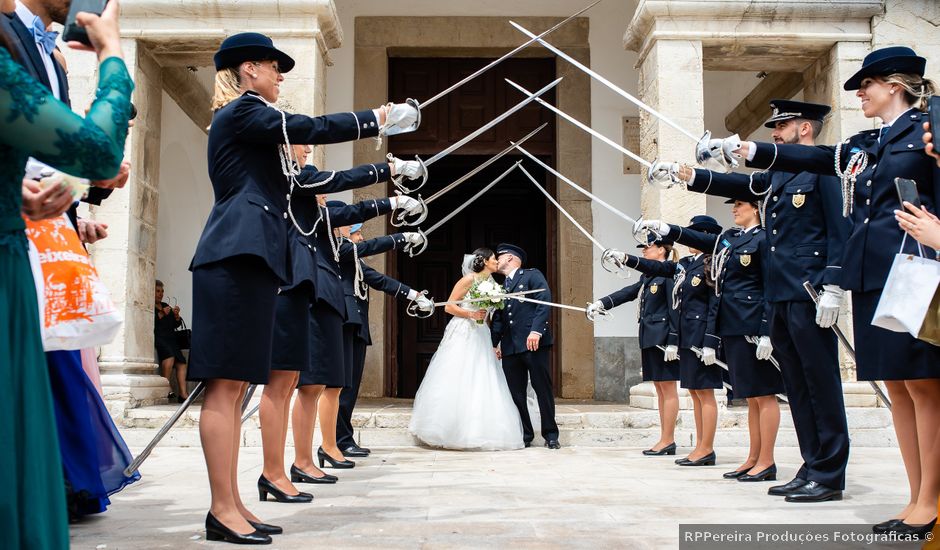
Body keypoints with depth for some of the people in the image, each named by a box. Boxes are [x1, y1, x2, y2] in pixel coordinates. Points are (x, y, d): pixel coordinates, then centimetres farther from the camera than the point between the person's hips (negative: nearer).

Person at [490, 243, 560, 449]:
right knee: (516, 393, 4)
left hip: (534, 342, -6)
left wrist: (536, 331, -20)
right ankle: (524, 435, 12)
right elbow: (498, 318, 18)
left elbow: (544, 302, -9)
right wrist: (495, 342, 5)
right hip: (510, 347, 6)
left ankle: (550, 435, 7)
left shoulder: (532, 276, 3)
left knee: (543, 389, -1)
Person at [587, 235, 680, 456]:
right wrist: (602, 303, 1)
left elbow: (675, 309, -15)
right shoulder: (647, 276, 16)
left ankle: (667, 440, 0)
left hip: (663, 337, -9)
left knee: (668, 388, -4)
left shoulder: (669, 273, -11)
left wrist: (673, 342, -18)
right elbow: (628, 292, 14)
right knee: (660, 388, 10)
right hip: (650, 338, 9)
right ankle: (667, 440, 14)